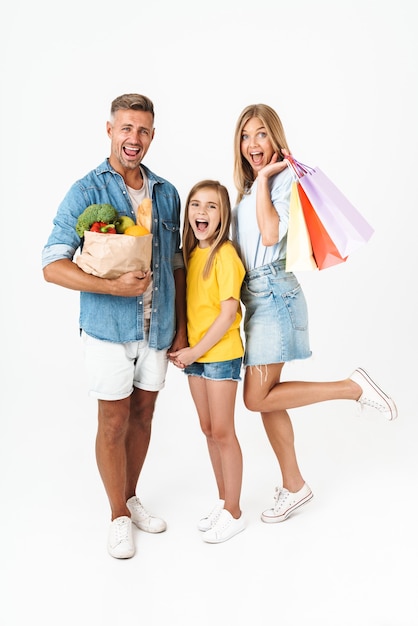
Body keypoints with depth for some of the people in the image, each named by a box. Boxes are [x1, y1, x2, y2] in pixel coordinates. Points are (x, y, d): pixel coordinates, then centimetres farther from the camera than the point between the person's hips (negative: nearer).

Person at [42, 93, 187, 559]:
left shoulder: (166, 194, 7)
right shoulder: (86, 192, -7)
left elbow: (176, 265, 11)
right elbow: (53, 265, -12)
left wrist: (181, 327, 7)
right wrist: (114, 286, -24)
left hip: (157, 326, 4)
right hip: (109, 328, -4)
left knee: (143, 416, 15)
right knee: (114, 421, 6)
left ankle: (130, 498, 37)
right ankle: (119, 516, 26)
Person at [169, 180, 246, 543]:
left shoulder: (225, 255, -15)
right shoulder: (192, 252, 7)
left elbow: (229, 311, -18)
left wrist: (196, 350, -15)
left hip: (221, 353, -7)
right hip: (194, 353, 7)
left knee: (223, 432, 1)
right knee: (209, 429, 15)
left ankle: (233, 513, 18)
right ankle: (223, 501, 31)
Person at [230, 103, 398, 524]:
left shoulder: (284, 178, -7)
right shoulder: (245, 187, 16)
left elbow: (271, 235, -22)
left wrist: (263, 178, -14)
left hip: (274, 292, -8)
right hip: (255, 295, 8)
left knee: (257, 398, -9)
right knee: (264, 398, 10)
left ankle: (353, 387, 2)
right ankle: (293, 486, 24)